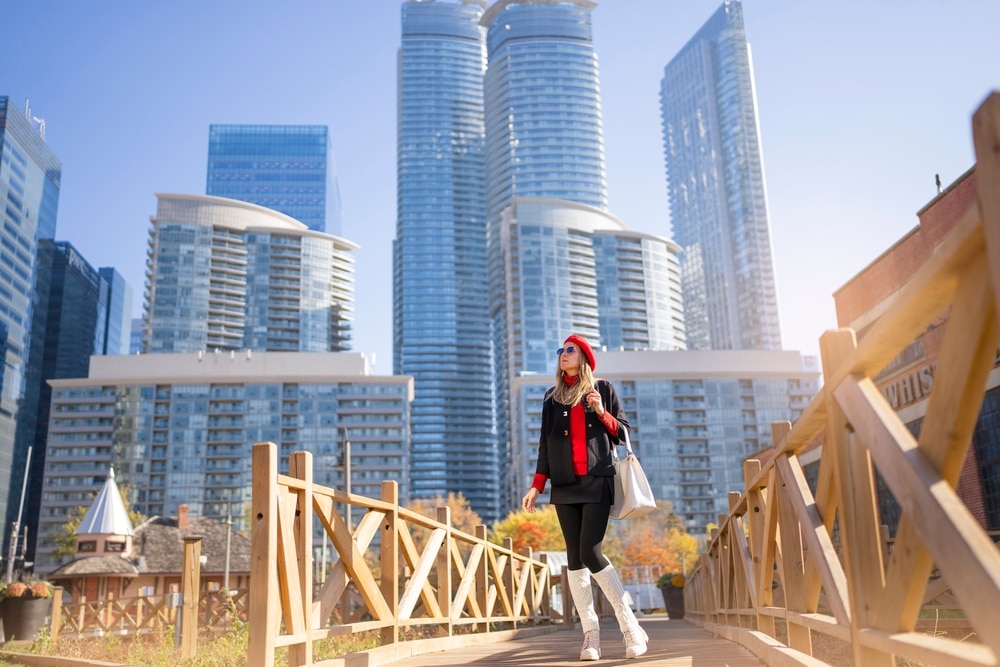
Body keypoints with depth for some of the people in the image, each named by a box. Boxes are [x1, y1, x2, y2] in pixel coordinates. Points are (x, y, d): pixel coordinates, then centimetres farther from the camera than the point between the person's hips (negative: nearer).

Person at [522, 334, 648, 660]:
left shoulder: (603, 389, 9)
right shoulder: (552, 398, 16)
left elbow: (623, 432, 8)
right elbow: (545, 445, 13)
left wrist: (602, 413, -9)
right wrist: (536, 486, 4)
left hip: (597, 482, -3)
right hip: (565, 485, 3)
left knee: (590, 553, -14)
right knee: (575, 558, -2)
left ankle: (630, 624, -2)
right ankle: (591, 635, 2)